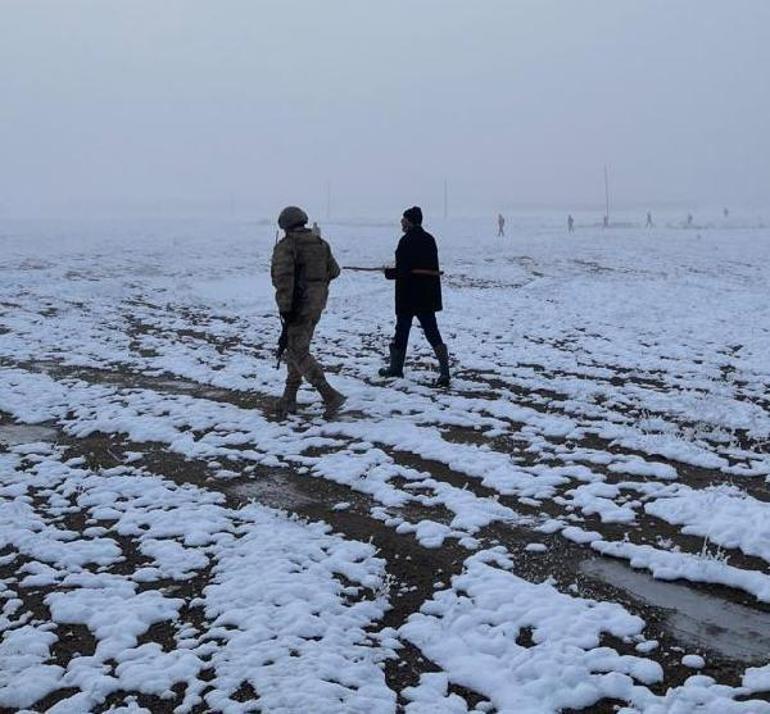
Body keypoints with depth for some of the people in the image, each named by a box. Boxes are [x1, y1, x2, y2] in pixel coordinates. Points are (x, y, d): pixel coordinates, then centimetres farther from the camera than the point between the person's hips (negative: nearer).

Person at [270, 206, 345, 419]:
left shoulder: (285, 246, -12)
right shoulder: (321, 244, 10)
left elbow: (283, 277, -22)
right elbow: (334, 271, 17)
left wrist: (285, 308, -21)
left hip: (298, 307, -8)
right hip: (317, 305, 8)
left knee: (299, 353, -5)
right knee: (295, 349, 18)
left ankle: (330, 396, -15)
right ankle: (289, 400, 22)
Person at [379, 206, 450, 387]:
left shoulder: (407, 240, -13)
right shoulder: (429, 239, 11)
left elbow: (402, 270, -17)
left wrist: (388, 272, 3)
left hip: (409, 294, -6)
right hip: (429, 294, 6)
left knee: (402, 328, 10)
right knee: (432, 331, 4)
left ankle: (396, 367, 24)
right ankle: (444, 372, -9)